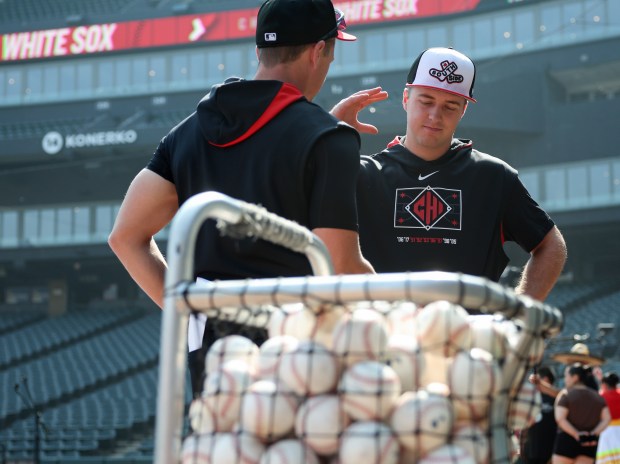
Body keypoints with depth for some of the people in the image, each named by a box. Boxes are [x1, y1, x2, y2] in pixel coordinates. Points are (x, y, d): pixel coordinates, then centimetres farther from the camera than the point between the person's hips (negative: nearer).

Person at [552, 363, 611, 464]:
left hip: (567, 440, -5)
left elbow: (560, 419, -19)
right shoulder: (597, 396, 8)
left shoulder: (565, 394, -8)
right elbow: (606, 419, 0)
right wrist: (593, 434, -9)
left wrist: (577, 435, -16)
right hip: (589, 443, 5)